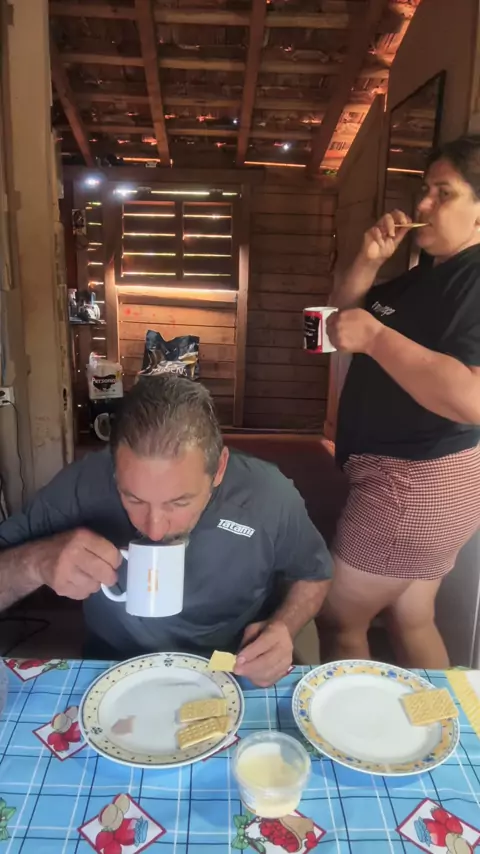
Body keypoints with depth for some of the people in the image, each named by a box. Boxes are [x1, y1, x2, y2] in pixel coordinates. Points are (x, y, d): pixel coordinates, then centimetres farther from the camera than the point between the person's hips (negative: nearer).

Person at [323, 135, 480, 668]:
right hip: (406, 475, 10)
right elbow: (342, 314, 18)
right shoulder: (427, 275, 14)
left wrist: (375, 336, -27)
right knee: (410, 621, 20)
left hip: (420, 481, -10)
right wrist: (368, 262, 0)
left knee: (338, 619, 3)